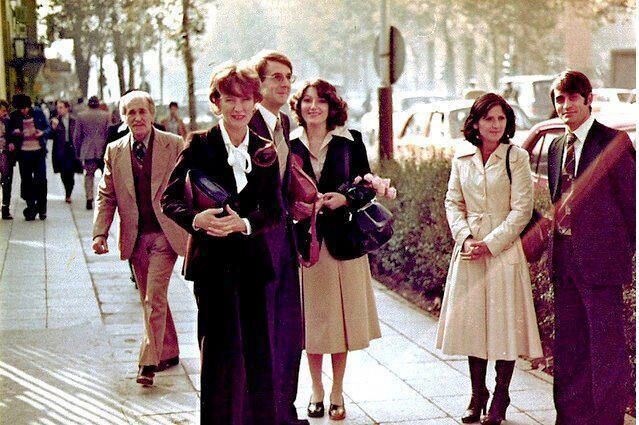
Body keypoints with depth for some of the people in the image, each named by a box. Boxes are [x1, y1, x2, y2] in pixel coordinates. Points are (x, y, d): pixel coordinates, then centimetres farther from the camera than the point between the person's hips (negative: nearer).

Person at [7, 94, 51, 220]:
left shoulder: (38, 113, 0)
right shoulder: (14, 116, 2)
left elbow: (48, 128, 8)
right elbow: (9, 132, 9)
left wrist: (43, 132, -14)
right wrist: (14, 133, -14)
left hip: (38, 151, -1)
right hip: (23, 152, 1)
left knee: (40, 179, -3)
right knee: (26, 180, 5)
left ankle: (41, 208, 10)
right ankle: (31, 208, 14)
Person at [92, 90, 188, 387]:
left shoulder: (175, 145, -3)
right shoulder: (114, 151, 6)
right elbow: (106, 196, 8)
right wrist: (100, 232, -4)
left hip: (165, 234, -4)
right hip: (135, 238, 4)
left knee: (154, 298, -12)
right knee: (149, 300, 13)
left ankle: (149, 362, -8)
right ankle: (168, 352, 29)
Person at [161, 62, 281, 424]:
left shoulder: (265, 150, 8)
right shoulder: (200, 144, -1)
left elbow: (274, 211, 3)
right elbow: (170, 199, -3)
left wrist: (244, 223, -17)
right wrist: (196, 219, -24)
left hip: (253, 261, 3)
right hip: (212, 261, -3)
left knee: (257, 350, 5)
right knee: (220, 350, -1)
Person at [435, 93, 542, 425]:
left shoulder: (516, 157, -4)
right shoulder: (462, 157, 7)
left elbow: (522, 209, -8)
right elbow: (453, 202, 8)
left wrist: (489, 244, -14)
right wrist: (465, 237, -8)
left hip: (504, 250, -3)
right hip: (469, 249, 4)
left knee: (503, 322, 0)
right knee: (472, 322, 8)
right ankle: (477, 396, 20)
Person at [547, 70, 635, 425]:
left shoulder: (613, 142, -8)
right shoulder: (556, 146, 13)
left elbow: (630, 200, -6)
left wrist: (625, 250, -4)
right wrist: (558, 245, 10)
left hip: (599, 258, -7)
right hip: (565, 259, 7)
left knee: (606, 343, -1)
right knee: (568, 343, 14)